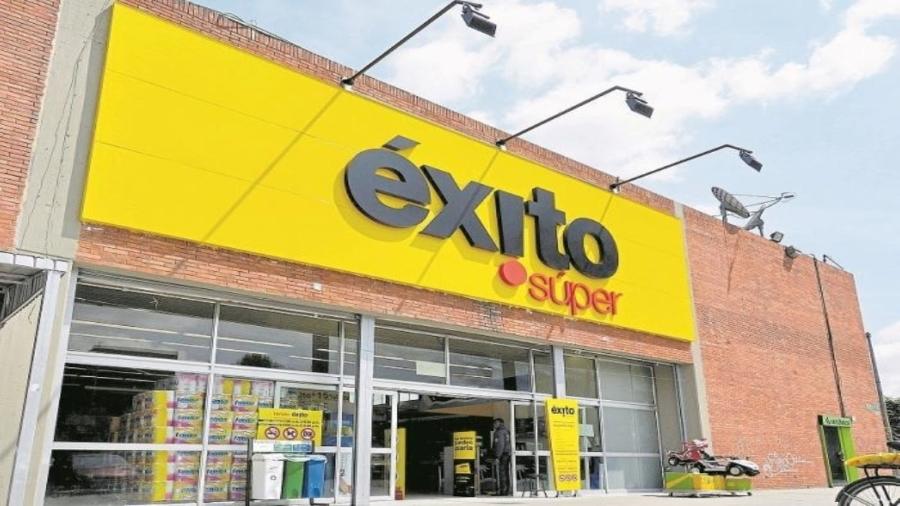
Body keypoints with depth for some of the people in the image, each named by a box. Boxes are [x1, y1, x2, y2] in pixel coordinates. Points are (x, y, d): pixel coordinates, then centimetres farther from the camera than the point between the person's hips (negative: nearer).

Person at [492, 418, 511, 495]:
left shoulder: (499, 432, -11)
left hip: (502, 455, -10)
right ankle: (506, 491, 16)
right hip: (507, 454, 10)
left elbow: (500, 445, -19)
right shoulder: (506, 431, 18)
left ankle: (503, 491, -12)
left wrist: (497, 457, -20)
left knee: (502, 472, -10)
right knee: (506, 472, 12)